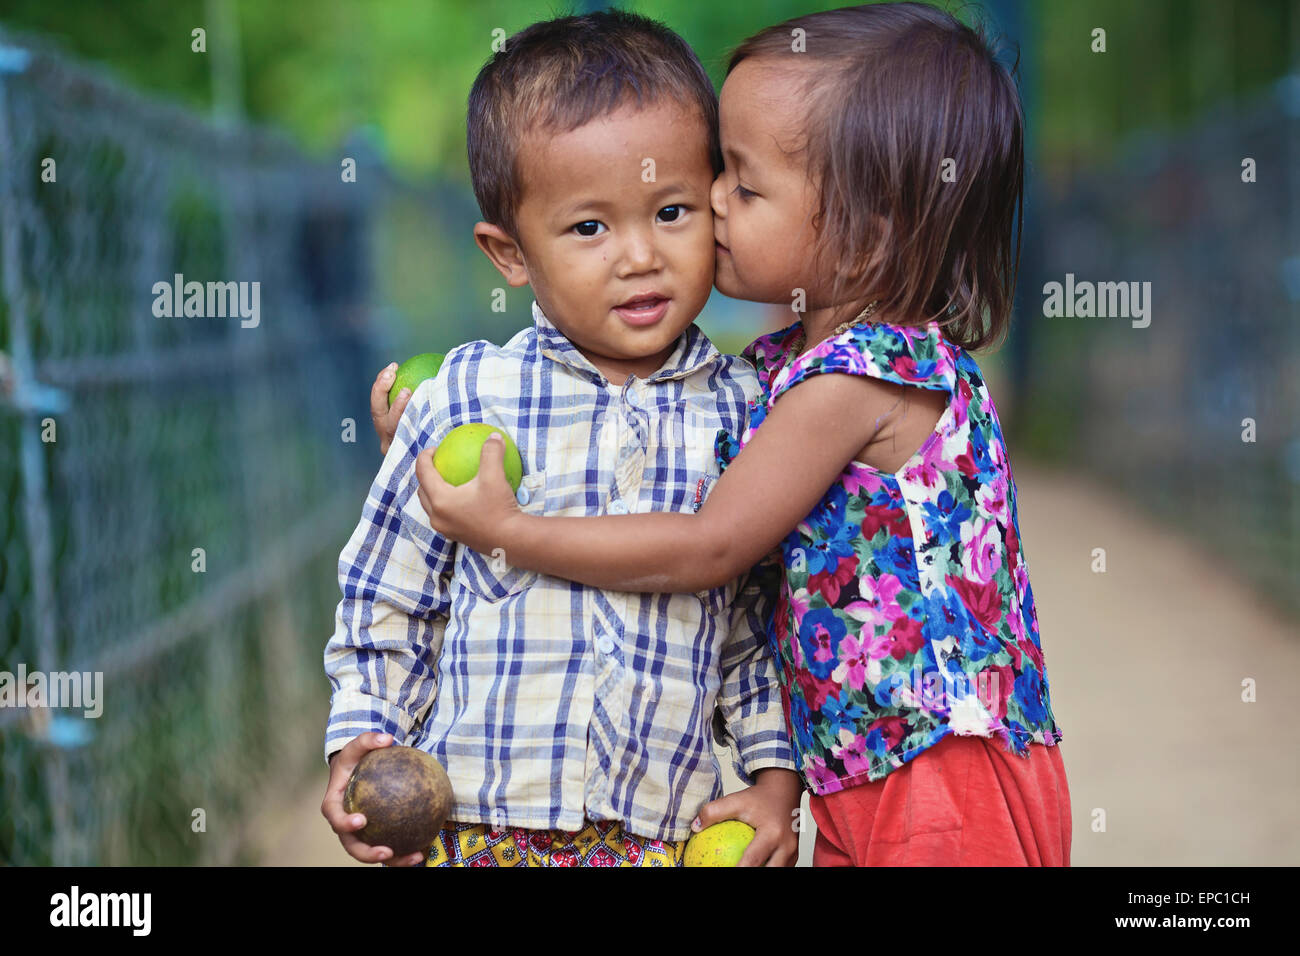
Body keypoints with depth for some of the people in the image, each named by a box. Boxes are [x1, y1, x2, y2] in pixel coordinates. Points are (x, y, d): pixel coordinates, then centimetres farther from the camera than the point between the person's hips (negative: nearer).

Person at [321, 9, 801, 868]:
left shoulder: (743, 411, 1)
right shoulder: (468, 397, -4)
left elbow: (762, 619, 8)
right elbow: (384, 595, 5)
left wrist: (776, 775, 2)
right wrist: (361, 740, -2)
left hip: (669, 831, 1)